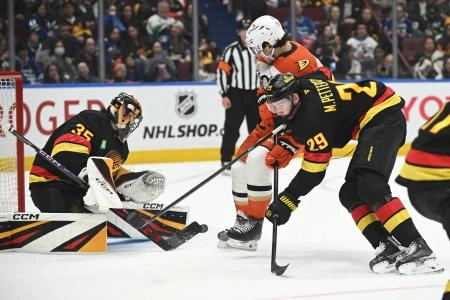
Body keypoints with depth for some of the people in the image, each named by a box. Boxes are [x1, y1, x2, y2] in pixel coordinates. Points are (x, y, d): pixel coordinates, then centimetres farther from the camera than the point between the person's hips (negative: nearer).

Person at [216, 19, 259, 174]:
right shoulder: (231, 50, -8)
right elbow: (222, 71, -8)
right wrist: (224, 95, -13)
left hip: (255, 94, 4)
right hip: (236, 94, -4)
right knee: (232, 129, -7)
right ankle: (226, 162, -4)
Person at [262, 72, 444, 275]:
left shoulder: (313, 113, -24)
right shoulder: (301, 87, 2)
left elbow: (314, 169, -19)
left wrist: (288, 199, -15)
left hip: (384, 116, -11)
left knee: (371, 186, -26)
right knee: (350, 194, 3)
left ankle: (418, 250, -30)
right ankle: (388, 248, -9)